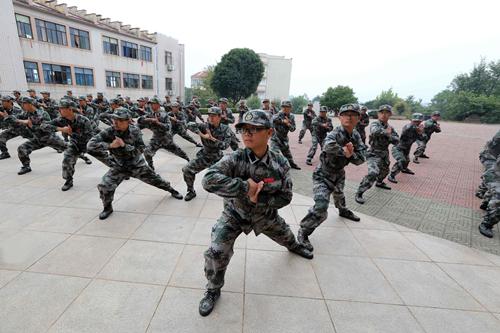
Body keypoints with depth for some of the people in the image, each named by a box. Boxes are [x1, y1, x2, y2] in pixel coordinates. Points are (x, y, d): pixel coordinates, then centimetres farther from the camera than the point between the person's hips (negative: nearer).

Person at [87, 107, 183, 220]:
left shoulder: (135, 131, -17)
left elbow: (140, 150, -19)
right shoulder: (108, 132, -19)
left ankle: (171, 190, 39)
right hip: (119, 167, 0)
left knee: (154, 179, 11)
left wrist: (124, 145, -33)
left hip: (137, 165, 0)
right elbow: (90, 145, -25)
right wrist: (110, 145, -32)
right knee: (104, 186, -15)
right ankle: (108, 208, 14)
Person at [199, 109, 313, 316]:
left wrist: (259, 200, -28)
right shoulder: (235, 159, -28)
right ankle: (213, 290, 17)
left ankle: (294, 246, 69)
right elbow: (209, 180, -42)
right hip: (235, 214, -2)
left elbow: (285, 197, -14)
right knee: (216, 252, -16)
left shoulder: (280, 163, -21)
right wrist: (245, 186, -41)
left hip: (265, 214, 3)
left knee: (284, 235, 27)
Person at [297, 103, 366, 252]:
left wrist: (350, 154, -26)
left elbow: (361, 159, -7)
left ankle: (343, 210, 68)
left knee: (339, 195, 35)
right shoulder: (336, 133, -26)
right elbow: (328, 146, -50)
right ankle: (303, 232, -1)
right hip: (323, 175, -7)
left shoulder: (356, 136, -4)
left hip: (339, 173, 8)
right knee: (320, 209, -21)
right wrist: (345, 151, -33)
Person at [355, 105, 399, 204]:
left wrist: (389, 135, -19)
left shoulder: (391, 128, 6)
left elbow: (397, 141, -3)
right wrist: (386, 132, -24)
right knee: (373, 173, -27)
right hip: (373, 154, -8)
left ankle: (379, 182, 59)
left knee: (385, 171, 28)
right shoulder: (374, 124, -14)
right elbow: (375, 131, -38)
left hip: (384, 154, 8)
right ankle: (359, 193, -18)